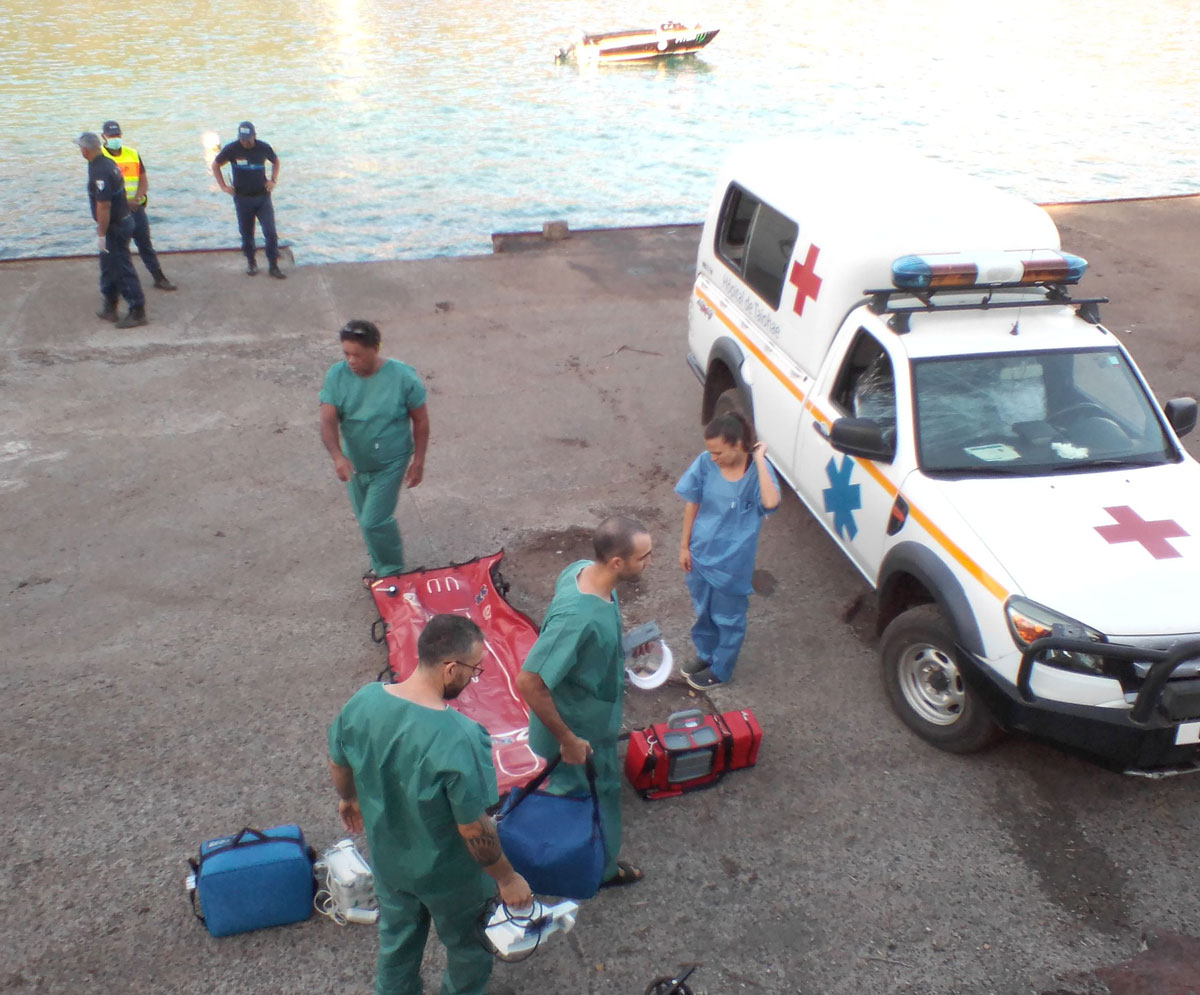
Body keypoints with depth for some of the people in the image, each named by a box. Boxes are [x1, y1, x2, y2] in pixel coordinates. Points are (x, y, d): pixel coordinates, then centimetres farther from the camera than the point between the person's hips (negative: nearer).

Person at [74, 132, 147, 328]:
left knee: (123, 270, -3)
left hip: (115, 227, -10)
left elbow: (103, 206, -26)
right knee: (108, 267, 19)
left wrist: (101, 234, -21)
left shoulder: (100, 172, -24)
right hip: (122, 221, 10)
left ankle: (137, 312, 3)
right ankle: (110, 308, 29)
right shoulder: (108, 163, 8)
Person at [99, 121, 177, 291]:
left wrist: (137, 198, -12)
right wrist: (124, 200, -20)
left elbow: (143, 180, 6)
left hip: (136, 207, 3)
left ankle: (159, 278, 13)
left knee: (145, 242, 8)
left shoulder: (133, 154, 8)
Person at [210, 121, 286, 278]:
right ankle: (251, 263, 26)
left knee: (270, 232, -7)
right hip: (243, 198, 0)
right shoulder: (231, 149, -8)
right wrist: (223, 186, 1)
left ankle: (273, 266, 2)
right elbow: (215, 165, 7)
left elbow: (275, 161, 17)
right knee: (246, 233, 8)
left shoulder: (263, 147, -5)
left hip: (263, 196, 0)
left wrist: (274, 180, 5)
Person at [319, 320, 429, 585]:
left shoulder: (403, 376, -21)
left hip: (390, 463, -4)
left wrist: (418, 460, -7)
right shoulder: (336, 376, -15)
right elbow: (328, 421, -20)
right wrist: (338, 456, -37)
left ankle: (392, 571, 17)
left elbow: (420, 420, -10)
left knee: (374, 521, -8)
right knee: (366, 519, 19)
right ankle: (382, 565, 43)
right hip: (355, 463, 4)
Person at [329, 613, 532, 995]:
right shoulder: (460, 738, -39)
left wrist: (348, 798, 21)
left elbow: (338, 763, 0)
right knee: (468, 949, 26)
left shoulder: (363, 701, -20)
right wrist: (507, 878, -12)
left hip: (388, 860, 5)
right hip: (449, 875, -5)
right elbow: (475, 829, -29)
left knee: (397, 942, 32)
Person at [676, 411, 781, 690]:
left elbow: (771, 502, -42)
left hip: (733, 562, -4)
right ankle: (706, 655, 50)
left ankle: (720, 670, 39)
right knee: (704, 612, 26)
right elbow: (692, 503, -2)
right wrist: (685, 546, 2)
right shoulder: (705, 463, -13)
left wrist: (759, 460, -35)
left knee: (728, 619, 18)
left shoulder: (758, 470, -21)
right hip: (701, 554, 4)